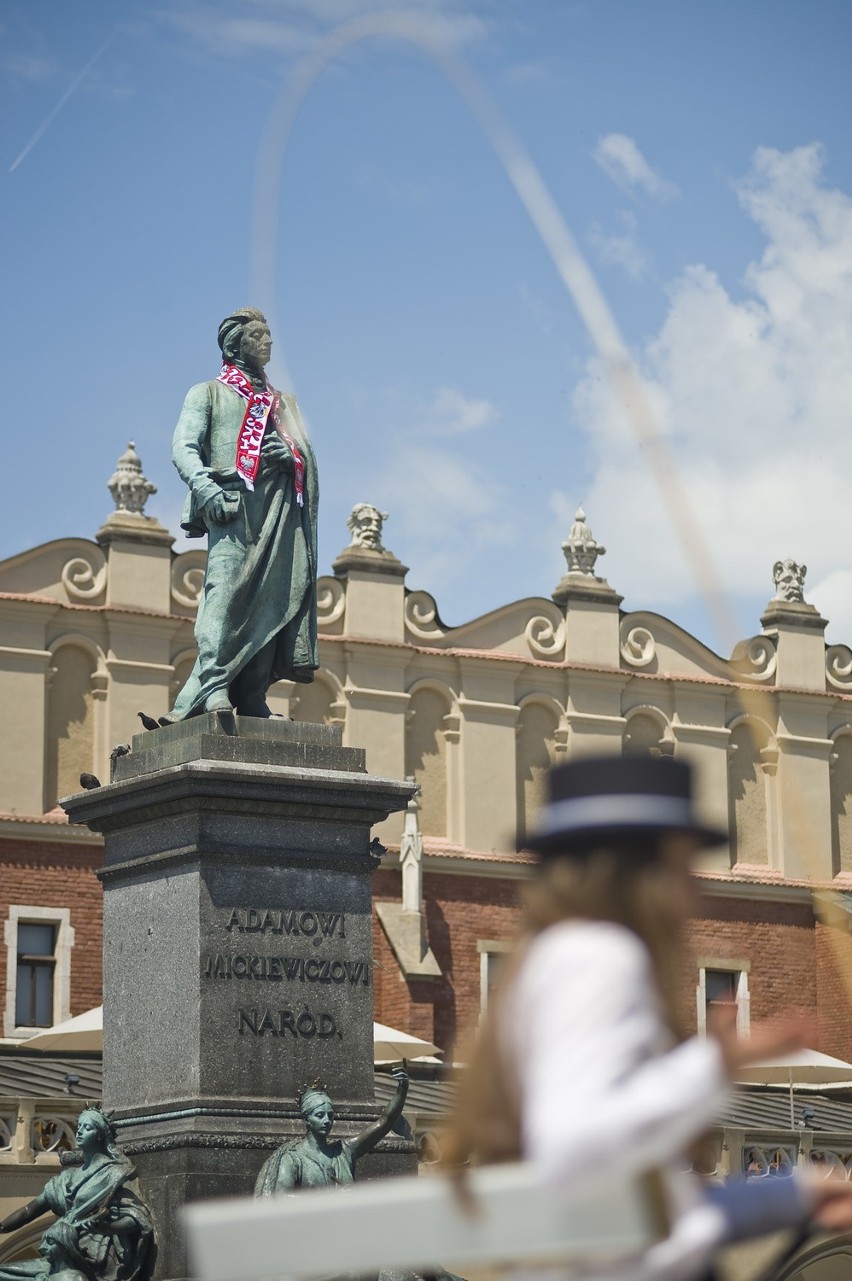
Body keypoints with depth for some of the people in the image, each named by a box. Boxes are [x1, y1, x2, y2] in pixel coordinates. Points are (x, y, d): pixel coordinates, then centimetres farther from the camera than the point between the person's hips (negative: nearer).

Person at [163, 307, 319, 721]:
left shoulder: (281, 402, 30)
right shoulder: (207, 393, 17)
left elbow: (307, 453, 23)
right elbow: (183, 448, 3)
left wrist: (290, 453, -2)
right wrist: (204, 487, -16)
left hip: (279, 505, 4)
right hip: (233, 500, -4)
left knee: (271, 597, -6)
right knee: (226, 588, -19)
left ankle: (252, 697, -8)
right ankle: (214, 687, -27)